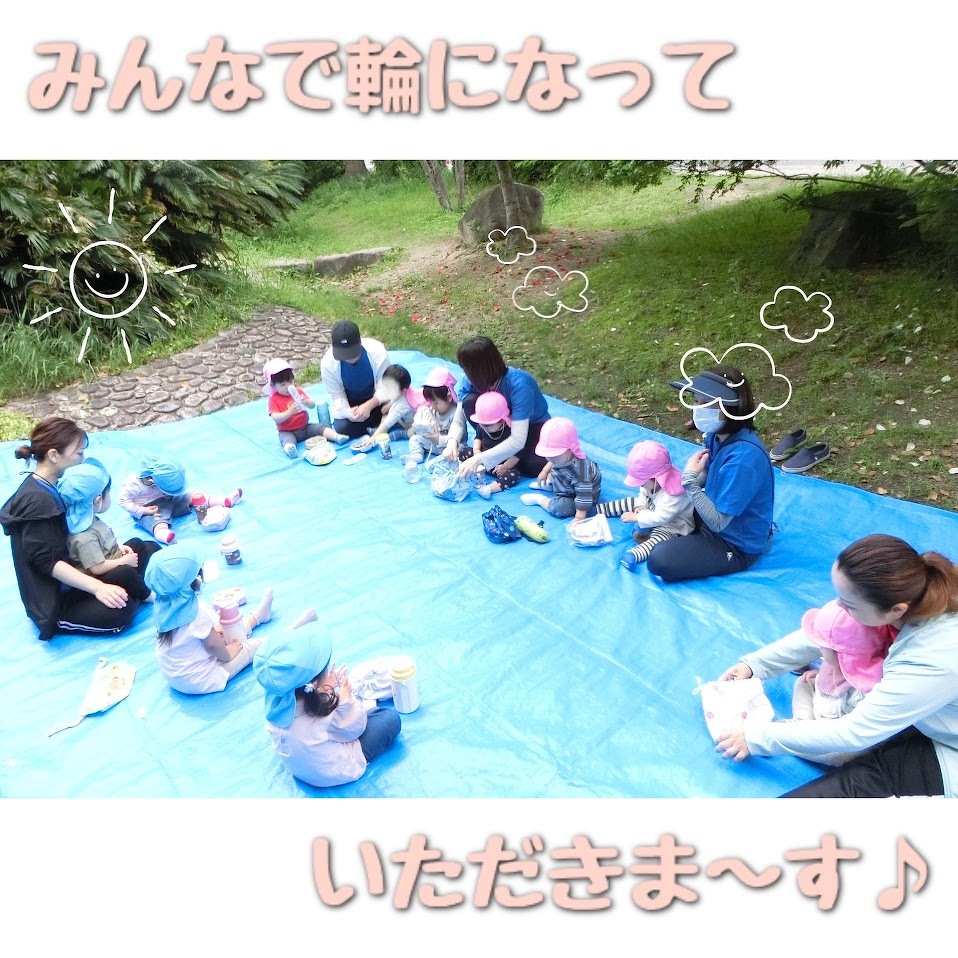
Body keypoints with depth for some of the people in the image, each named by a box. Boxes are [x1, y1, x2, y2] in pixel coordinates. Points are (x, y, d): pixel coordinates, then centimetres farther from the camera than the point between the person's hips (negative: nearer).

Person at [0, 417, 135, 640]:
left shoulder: (47, 488, 6)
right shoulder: (37, 500, -25)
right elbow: (46, 561, -28)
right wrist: (96, 587, -32)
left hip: (63, 583, 9)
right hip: (51, 602, -9)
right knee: (120, 610, -25)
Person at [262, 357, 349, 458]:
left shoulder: (298, 391, 7)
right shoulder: (274, 400, -6)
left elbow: (313, 405, 2)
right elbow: (276, 418, -18)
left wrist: (306, 401, -21)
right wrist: (290, 412, -32)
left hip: (305, 427, 5)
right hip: (288, 432, -5)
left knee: (320, 426, -14)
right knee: (286, 438, -35)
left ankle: (337, 436, -33)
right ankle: (289, 448, -66)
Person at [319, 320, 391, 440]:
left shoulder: (377, 351, -31)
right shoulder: (328, 363, -27)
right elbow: (337, 395, -18)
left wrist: (368, 406, -42)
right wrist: (347, 412, -40)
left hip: (375, 399, 0)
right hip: (349, 403, 1)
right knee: (341, 430, -24)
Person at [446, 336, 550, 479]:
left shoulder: (518, 384, -35)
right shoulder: (472, 381, -19)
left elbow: (518, 440, -39)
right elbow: (459, 421, -12)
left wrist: (480, 459, -46)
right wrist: (453, 441, -35)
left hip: (533, 425, -4)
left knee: (533, 467, -35)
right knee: (470, 402, -25)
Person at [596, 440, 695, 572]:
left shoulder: (674, 495, -39)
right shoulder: (652, 481, -15)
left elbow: (660, 518, -40)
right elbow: (643, 494, 4)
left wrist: (636, 517, -33)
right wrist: (640, 506, -17)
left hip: (671, 524, -9)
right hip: (652, 510, 9)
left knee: (658, 538, -36)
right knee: (630, 502, 9)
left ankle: (633, 555, -58)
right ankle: (597, 508, 20)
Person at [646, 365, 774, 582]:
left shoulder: (743, 458, -35)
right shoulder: (718, 435, -9)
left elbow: (718, 522, -30)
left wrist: (689, 479, -31)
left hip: (737, 545, -8)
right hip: (716, 516, 8)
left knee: (660, 561, -21)